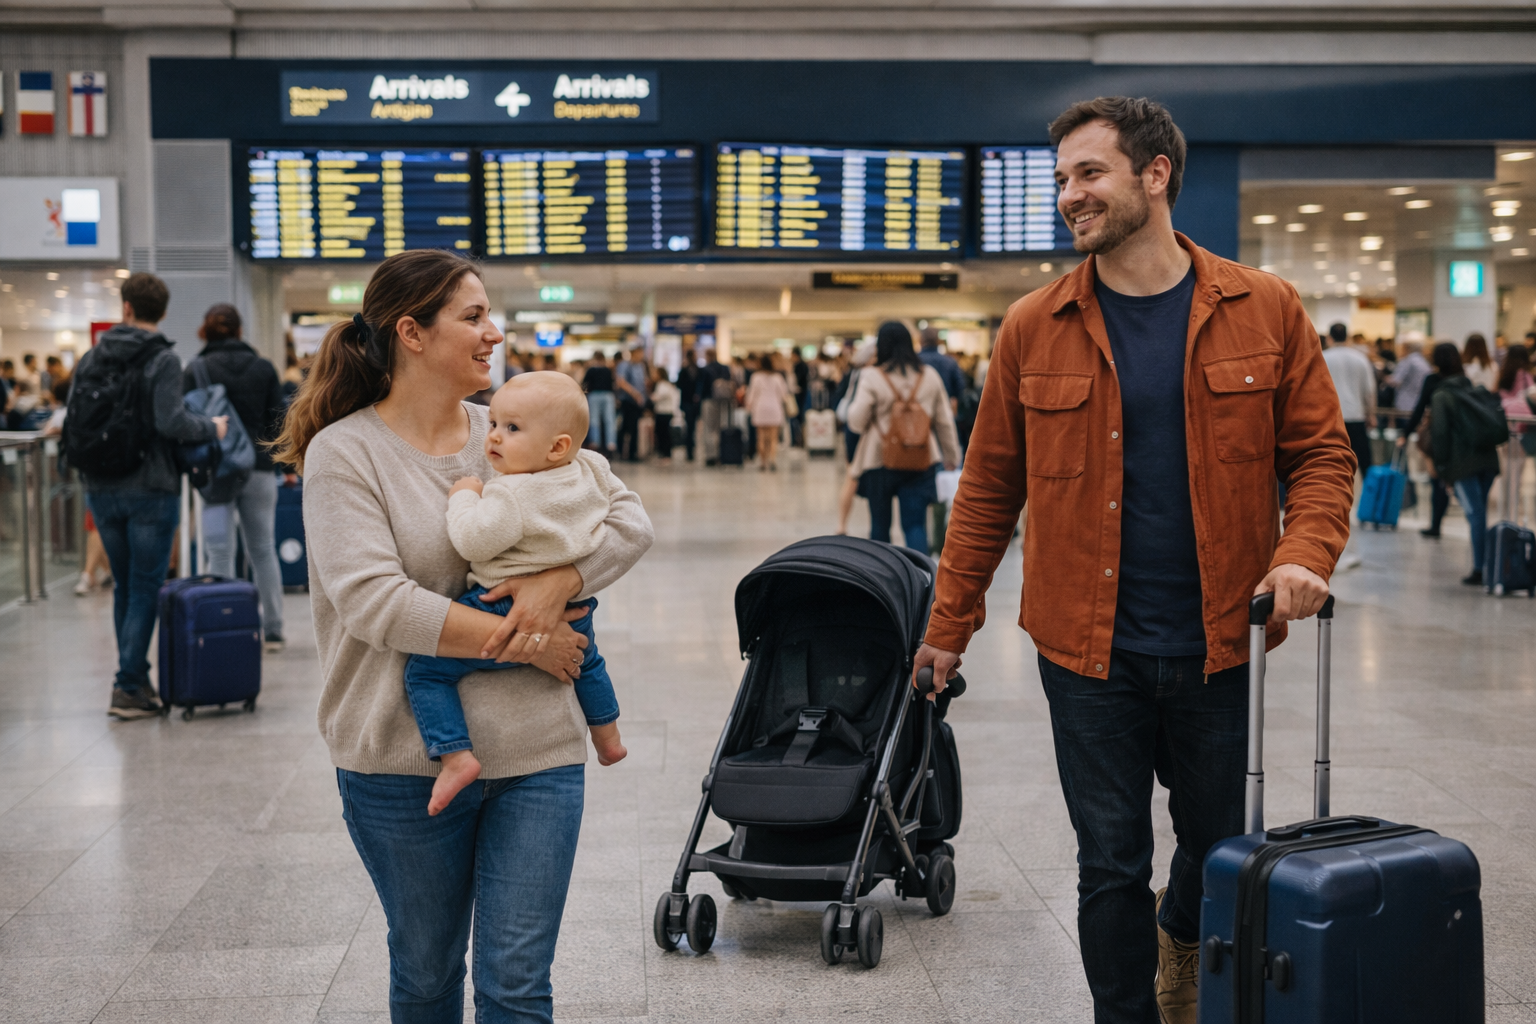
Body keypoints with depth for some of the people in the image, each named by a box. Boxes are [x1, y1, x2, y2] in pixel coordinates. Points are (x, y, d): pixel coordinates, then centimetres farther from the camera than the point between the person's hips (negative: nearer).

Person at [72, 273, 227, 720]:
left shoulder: (92, 359, 6)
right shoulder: (163, 360, -10)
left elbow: (72, 419, 6)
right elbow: (171, 421, -21)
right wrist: (212, 428, -6)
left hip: (102, 491, 5)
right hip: (151, 490, -5)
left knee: (124, 587, 17)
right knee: (145, 590, 1)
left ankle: (135, 679, 21)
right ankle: (128, 687, -3)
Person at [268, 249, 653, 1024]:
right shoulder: (344, 453, -8)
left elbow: (629, 521, 4)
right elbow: (375, 602, -19)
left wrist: (559, 579, -16)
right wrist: (522, 640, -17)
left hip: (535, 753, 3)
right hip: (406, 762, -3)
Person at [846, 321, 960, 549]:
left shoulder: (872, 378, -9)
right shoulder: (930, 377, 3)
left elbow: (856, 423, -9)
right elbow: (945, 422, 8)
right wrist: (952, 459, 17)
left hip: (880, 461, -2)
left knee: (880, 524, 14)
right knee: (916, 524, -1)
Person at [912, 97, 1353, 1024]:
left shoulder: (1265, 312, -1)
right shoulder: (1034, 330, 0)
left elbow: (1321, 454, 2)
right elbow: (989, 490, 5)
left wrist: (1303, 555, -17)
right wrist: (950, 626, 7)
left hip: (1219, 644, 1)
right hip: (1090, 650, 0)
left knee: (1218, 848, 18)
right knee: (1111, 867, 7)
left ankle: (1183, 948, 49)